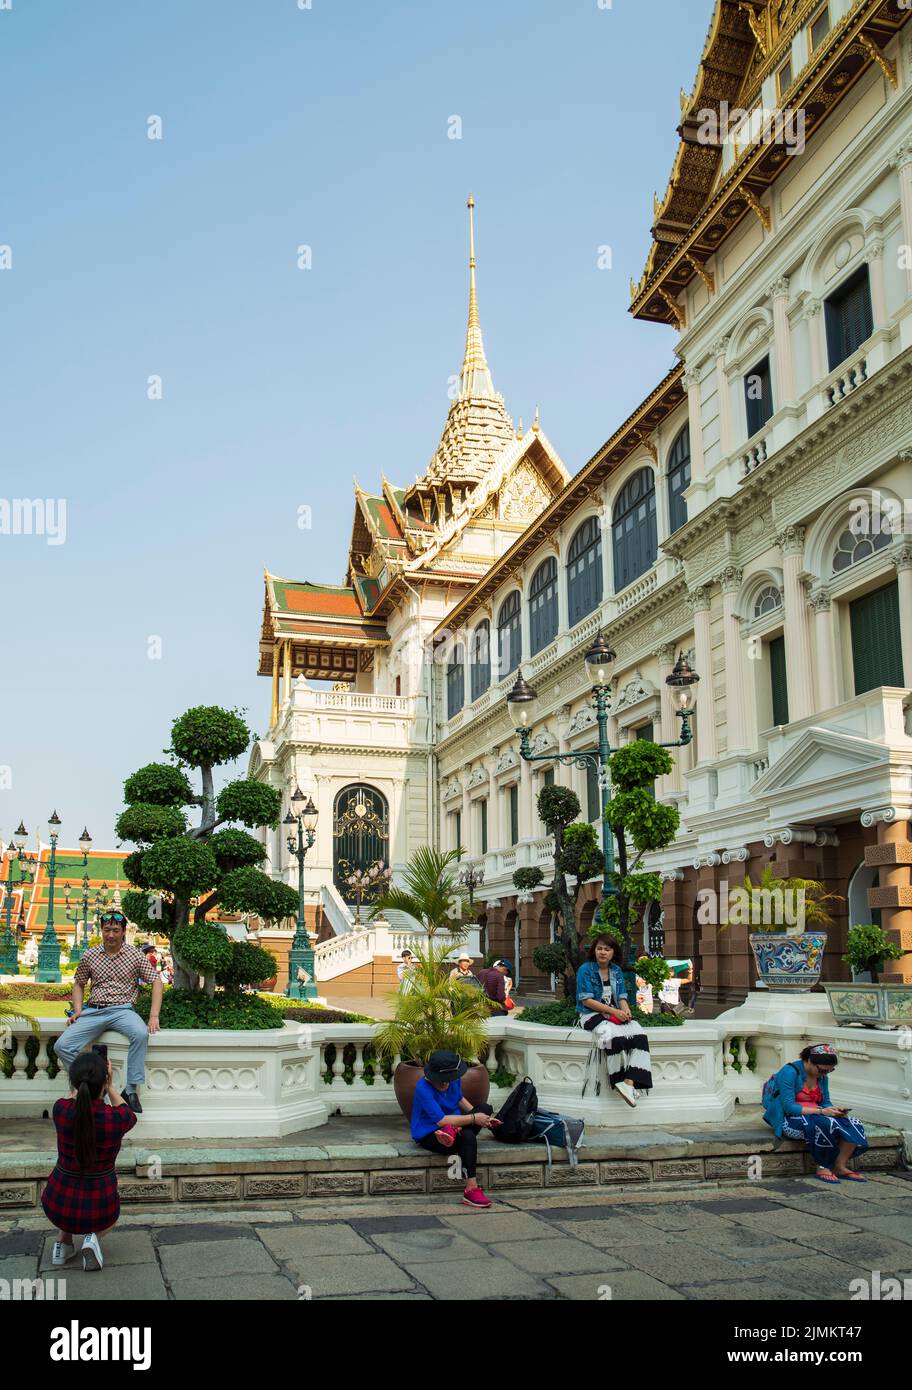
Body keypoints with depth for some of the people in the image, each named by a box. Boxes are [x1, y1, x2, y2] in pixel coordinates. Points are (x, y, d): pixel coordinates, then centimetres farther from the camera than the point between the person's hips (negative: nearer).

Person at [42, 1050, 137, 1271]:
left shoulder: (61, 1111, -16)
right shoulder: (118, 1119, -19)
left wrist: (82, 1081, 22)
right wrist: (110, 1086, 15)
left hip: (57, 1208, 2)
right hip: (100, 1211, -2)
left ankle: (63, 1241, 19)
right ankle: (93, 1235, 6)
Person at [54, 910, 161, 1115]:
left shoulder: (135, 955, 2)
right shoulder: (90, 955, 9)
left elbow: (157, 982, 1)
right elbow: (79, 984, 21)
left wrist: (154, 1016, -10)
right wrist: (78, 1011, 3)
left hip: (122, 1010, -3)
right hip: (94, 1011, 3)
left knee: (141, 1034, -36)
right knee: (62, 1046, -18)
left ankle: (132, 1089, -27)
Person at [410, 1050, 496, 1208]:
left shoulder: (453, 1079, -4)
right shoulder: (423, 1089, -27)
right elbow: (442, 1120, -30)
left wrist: (482, 1118, 4)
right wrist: (473, 1119, -25)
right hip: (429, 1135, -7)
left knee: (486, 1109, -10)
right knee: (468, 1136, -35)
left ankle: (454, 1132, -26)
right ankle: (471, 1190, -34)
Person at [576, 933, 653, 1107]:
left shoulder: (617, 971, 13)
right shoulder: (586, 970, -5)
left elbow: (622, 997, 13)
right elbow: (586, 1000, -11)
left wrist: (626, 1010, -12)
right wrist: (613, 1011, -17)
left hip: (616, 1014, 6)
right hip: (592, 1014, -6)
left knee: (639, 1034, -22)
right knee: (614, 1035, -35)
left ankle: (630, 1082, -30)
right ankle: (619, 1082, -23)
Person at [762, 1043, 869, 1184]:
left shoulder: (822, 1076, 9)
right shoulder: (789, 1072, -16)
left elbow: (825, 1102, 13)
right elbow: (788, 1107, -22)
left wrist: (835, 1110, -12)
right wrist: (821, 1111, -29)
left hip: (814, 1116, 8)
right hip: (789, 1120, -8)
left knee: (854, 1125, -14)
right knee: (826, 1124, -36)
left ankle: (840, 1167, -6)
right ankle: (822, 1168, -20)